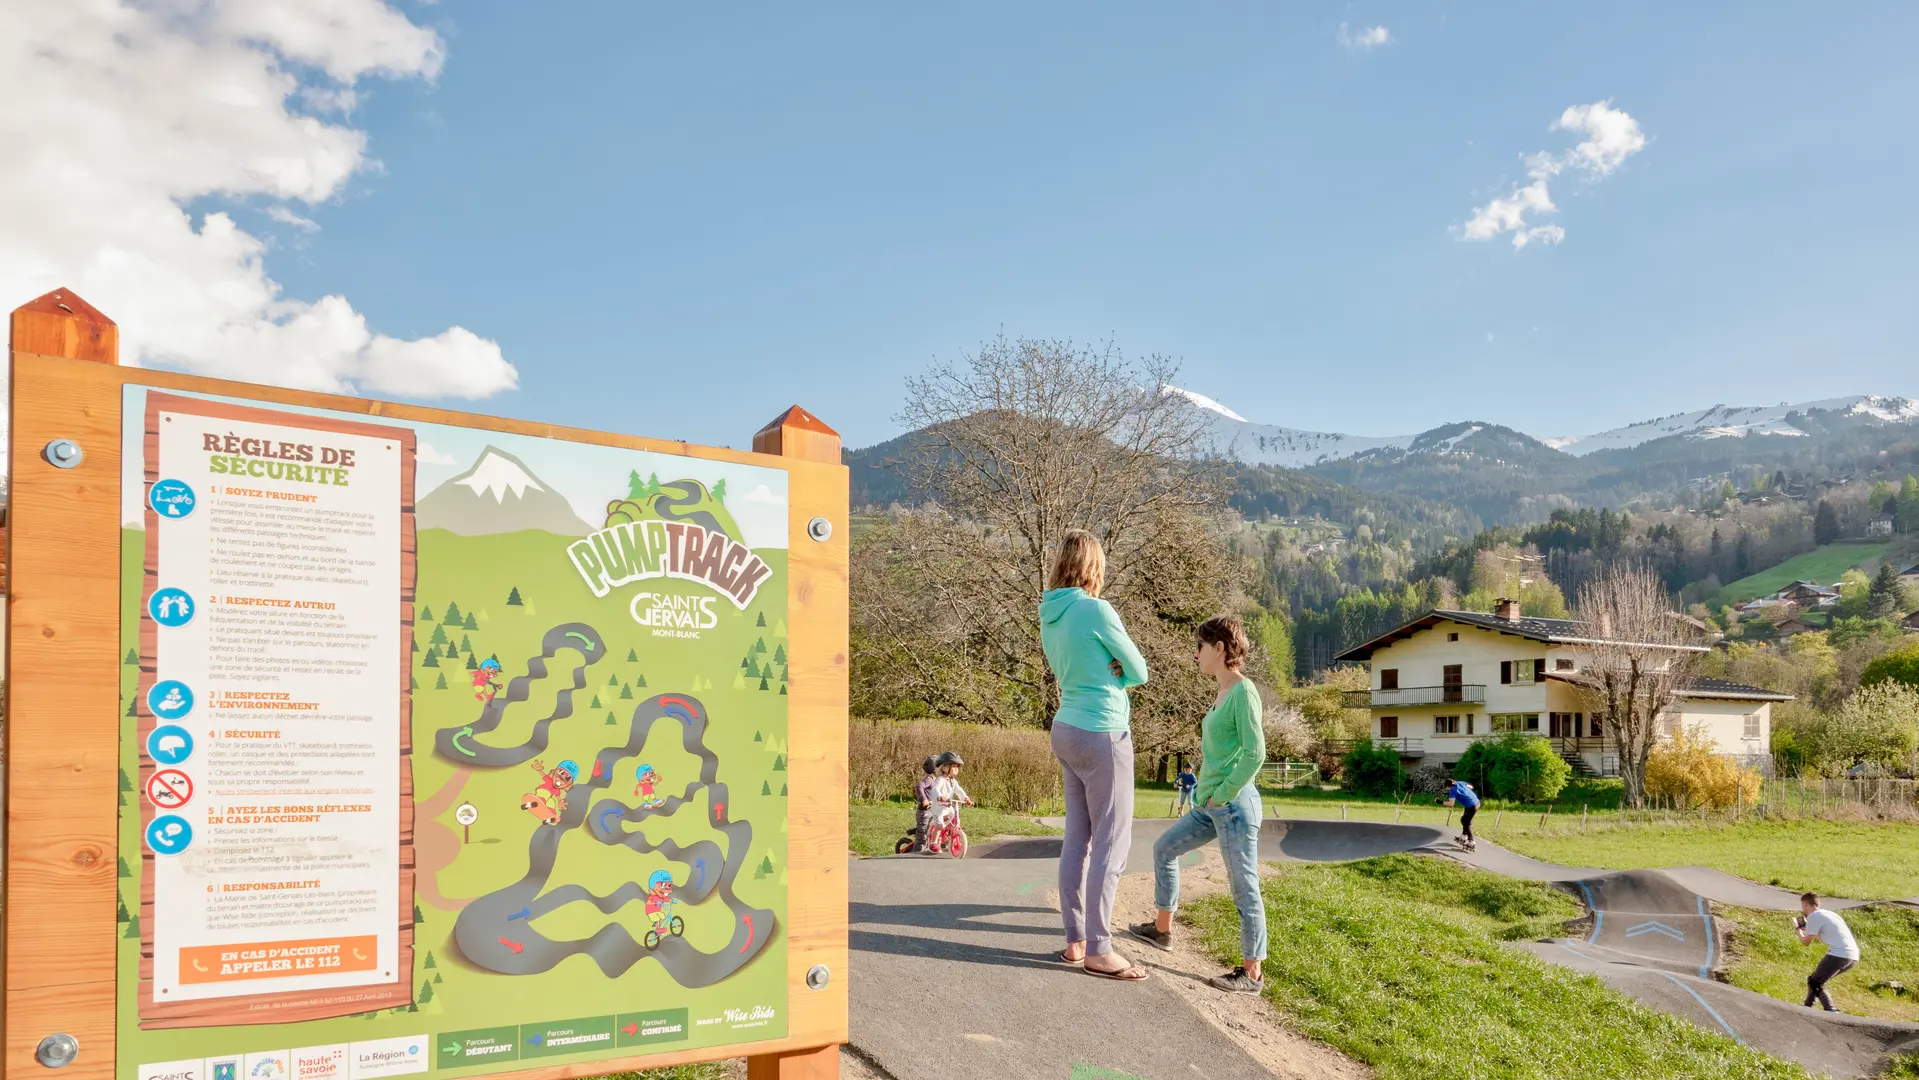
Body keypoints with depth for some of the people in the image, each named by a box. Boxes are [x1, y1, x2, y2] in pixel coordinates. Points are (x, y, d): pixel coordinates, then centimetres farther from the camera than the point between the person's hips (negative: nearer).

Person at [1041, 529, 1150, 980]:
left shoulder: (1050, 614, 7)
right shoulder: (1096, 610, -16)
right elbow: (1139, 671, -8)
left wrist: (1109, 673, 0)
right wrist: (1117, 674, 7)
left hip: (1067, 730, 8)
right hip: (1102, 734, -8)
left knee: (1077, 837, 12)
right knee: (1112, 842, -2)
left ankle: (1075, 940, 17)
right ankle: (1098, 950, 0)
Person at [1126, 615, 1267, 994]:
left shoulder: (1244, 691, -14)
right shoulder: (1223, 693, 13)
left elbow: (1255, 753, -20)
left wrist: (1222, 794, -15)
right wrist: (1207, 792, 13)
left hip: (1234, 805, -10)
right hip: (1211, 806, 10)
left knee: (1244, 888, -2)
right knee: (1164, 848, 18)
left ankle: (1252, 973, 8)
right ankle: (1162, 929, 31)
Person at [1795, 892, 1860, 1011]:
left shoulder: (1813, 916, -3)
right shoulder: (1827, 913, 23)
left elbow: (1806, 942, 2)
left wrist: (1798, 928, 18)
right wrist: (1805, 927, 32)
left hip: (1839, 954, -9)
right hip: (1853, 955, 9)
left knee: (1814, 983, -1)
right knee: (1817, 979, 23)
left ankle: (1831, 1011, -15)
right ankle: (1807, 1009, 28)